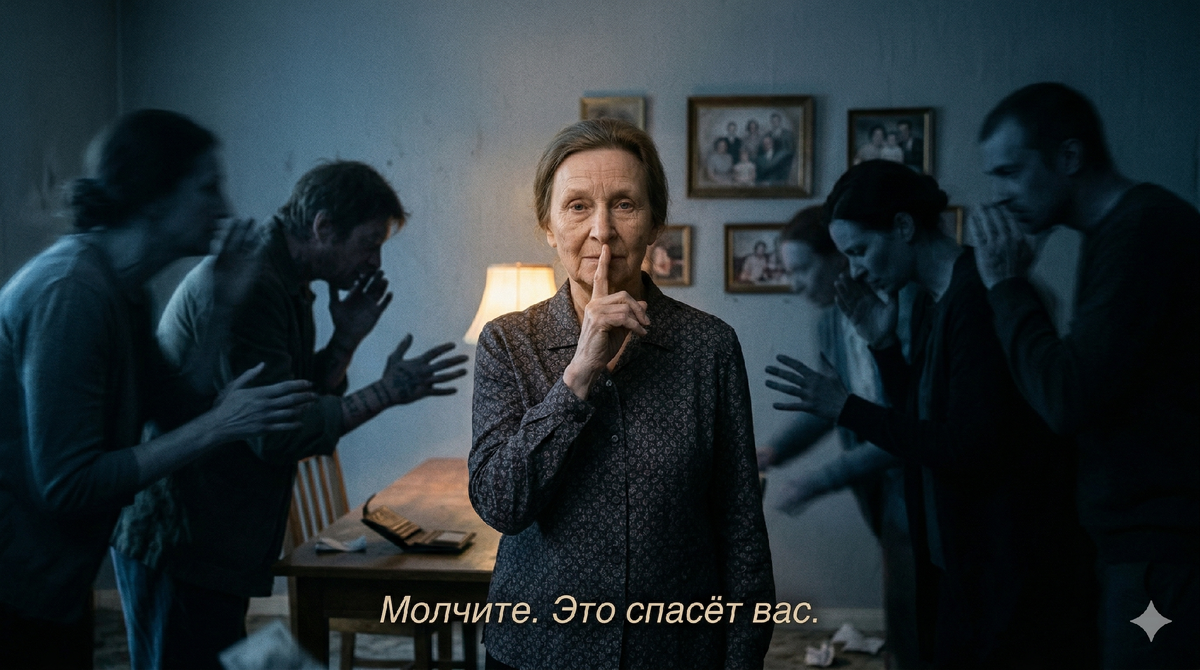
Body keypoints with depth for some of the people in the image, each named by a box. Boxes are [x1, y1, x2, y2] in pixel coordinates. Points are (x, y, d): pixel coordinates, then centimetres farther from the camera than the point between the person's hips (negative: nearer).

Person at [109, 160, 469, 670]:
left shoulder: (289, 287, 12)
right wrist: (386, 393, -19)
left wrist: (346, 339, 2)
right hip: (178, 541, -10)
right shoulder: (245, 284, -20)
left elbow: (303, 409, 14)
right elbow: (277, 435, -23)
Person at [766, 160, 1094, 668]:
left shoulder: (981, 298, -19)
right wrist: (882, 345, 0)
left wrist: (844, 408, -20)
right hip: (956, 555, 9)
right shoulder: (928, 302, 8)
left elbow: (968, 449, -23)